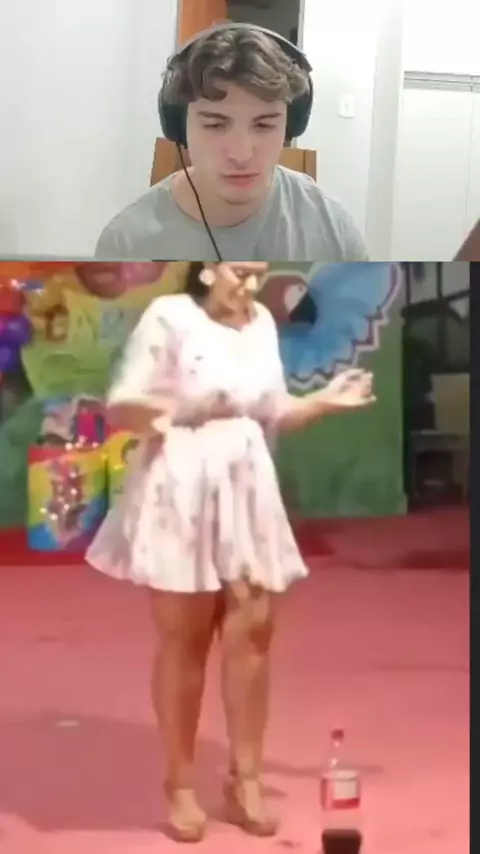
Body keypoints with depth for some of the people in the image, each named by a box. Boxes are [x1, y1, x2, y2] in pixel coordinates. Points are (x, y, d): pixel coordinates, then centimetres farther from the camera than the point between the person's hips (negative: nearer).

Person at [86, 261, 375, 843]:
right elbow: (119, 405, -11)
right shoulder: (168, 318, -10)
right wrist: (149, 411, -32)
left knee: (252, 632, 3)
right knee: (184, 638, 2)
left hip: (247, 494, 5)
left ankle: (244, 780, 16)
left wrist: (327, 401, 3)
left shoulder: (262, 323, 8)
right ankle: (180, 785, 15)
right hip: (181, 495, -5)